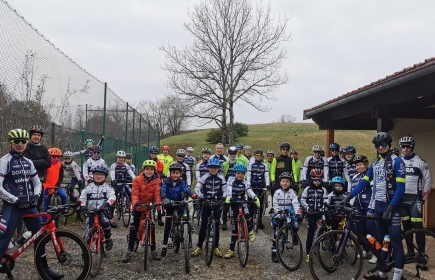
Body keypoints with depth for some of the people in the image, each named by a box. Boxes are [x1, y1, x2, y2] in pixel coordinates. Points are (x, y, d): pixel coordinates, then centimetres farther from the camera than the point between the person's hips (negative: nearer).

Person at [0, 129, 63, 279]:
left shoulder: (28, 162, 10)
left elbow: (37, 183, 16)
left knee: (39, 236, 10)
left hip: (30, 205, 6)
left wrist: (36, 195, -4)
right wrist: (15, 200, -17)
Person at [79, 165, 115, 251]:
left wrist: (107, 203, -31)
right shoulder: (89, 187, 10)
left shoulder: (107, 187, 4)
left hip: (102, 210, -3)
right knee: (88, 230, -1)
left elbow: (112, 197, -11)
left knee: (105, 222, -31)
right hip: (91, 211, 3)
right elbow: (82, 197, 5)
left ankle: (108, 239, -9)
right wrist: (82, 205, -15)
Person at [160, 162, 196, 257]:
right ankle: (164, 246, 3)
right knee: (168, 224, -6)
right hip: (169, 204, -1)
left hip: (179, 203, 2)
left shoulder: (181, 182, -8)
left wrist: (192, 194, -48)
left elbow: (186, 189, -26)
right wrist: (164, 198, -49)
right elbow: (162, 190, -28)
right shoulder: (166, 181, -12)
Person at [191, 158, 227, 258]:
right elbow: (197, 188, -12)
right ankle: (199, 247, 11)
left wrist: (222, 200, -17)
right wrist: (203, 198, -23)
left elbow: (225, 191, -1)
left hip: (217, 204, 1)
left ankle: (216, 248, 15)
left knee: (216, 226, 5)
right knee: (203, 225, 2)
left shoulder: (221, 178, -2)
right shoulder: (205, 177, -6)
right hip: (206, 204, -1)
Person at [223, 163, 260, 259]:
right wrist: (228, 196, -39)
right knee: (234, 227, 1)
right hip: (234, 203, 0)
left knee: (247, 215, -33)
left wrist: (255, 197, -32)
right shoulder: (231, 179, -1)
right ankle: (231, 250, 11)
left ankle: (250, 231, -3)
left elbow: (249, 191, -11)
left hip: (243, 202, 0)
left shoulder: (245, 182, 3)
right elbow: (229, 189, -18)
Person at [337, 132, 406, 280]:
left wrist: (390, 209, -20)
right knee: (381, 241, 13)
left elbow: (400, 187, -15)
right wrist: (346, 198, -2)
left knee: (395, 242, -3)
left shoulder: (397, 161, -8)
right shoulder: (375, 164, 11)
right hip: (378, 206, 7)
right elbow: (363, 183, 8)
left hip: (392, 206, -6)